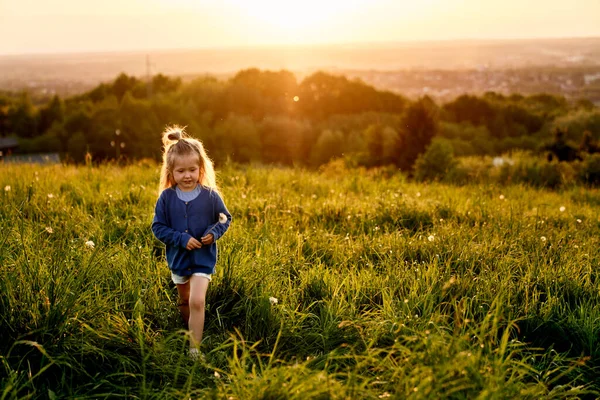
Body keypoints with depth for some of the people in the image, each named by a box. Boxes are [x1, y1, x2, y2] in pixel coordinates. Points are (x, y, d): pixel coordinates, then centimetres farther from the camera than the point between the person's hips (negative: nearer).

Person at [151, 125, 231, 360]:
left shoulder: (210, 195, -11)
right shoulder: (166, 197, -10)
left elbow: (225, 219, 1)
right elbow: (158, 227, -7)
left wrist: (214, 233, -18)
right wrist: (182, 239, -19)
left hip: (203, 258, -2)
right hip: (178, 257, 3)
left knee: (197, 301, -16)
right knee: (184, 301, 20)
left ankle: (195, 348, -7)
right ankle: (191, 331, 44)